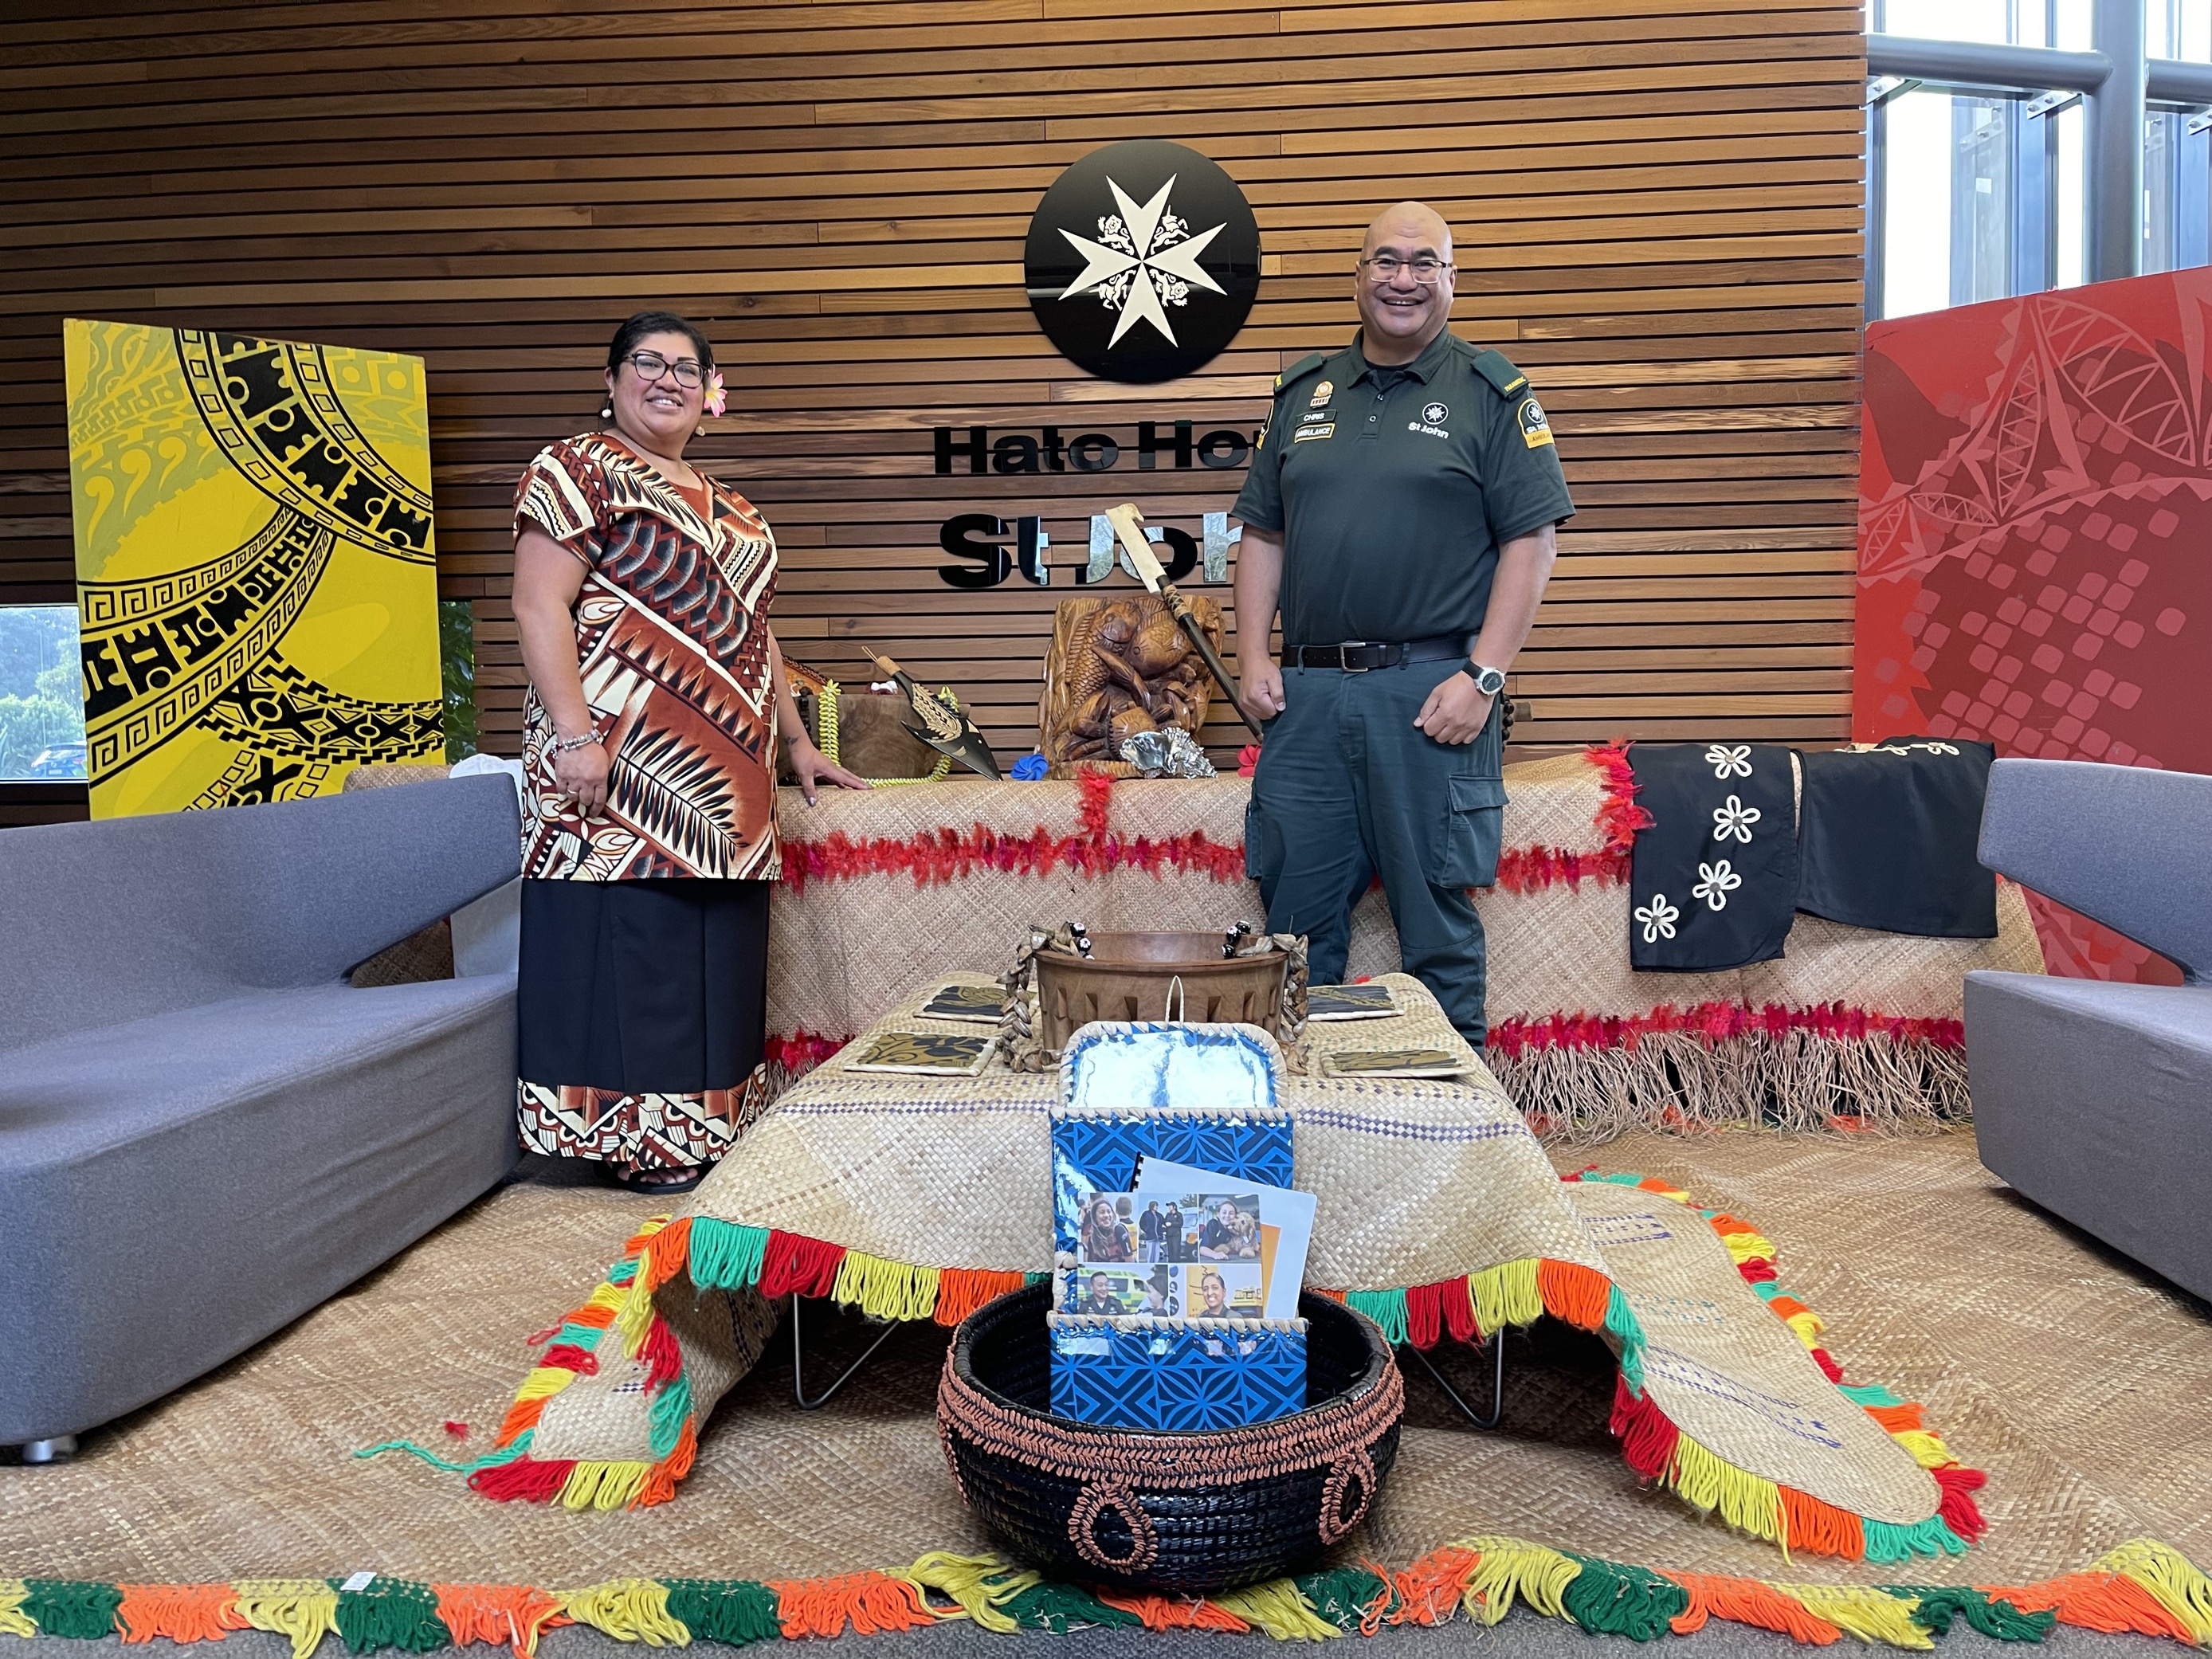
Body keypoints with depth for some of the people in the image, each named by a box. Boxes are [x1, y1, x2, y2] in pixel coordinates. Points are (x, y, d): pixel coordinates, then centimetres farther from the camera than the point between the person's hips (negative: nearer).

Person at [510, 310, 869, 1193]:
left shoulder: (730, 511, 23)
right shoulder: (579, 469, -1)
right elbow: (539, 606, -10)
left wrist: (796, 740, 23)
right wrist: (574, 734, -20)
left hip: (723, 788, 8)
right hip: (621, 769, -8)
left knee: (718, 963, 9)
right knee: (630, 951, -5)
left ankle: (706, 1131, 18)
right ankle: (636, 1143, 5)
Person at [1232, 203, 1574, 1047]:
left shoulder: (1490, 391, 3)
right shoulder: (1303, 392, 15)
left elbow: (1531, 539, -4)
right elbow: (1262, 535, 16)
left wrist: (1483, 677, -12)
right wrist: (1252, 659, 5)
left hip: (1431, 691, -4)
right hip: (1305, 692, 4)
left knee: (1438, 914, 4)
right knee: (1296, 916, 9)